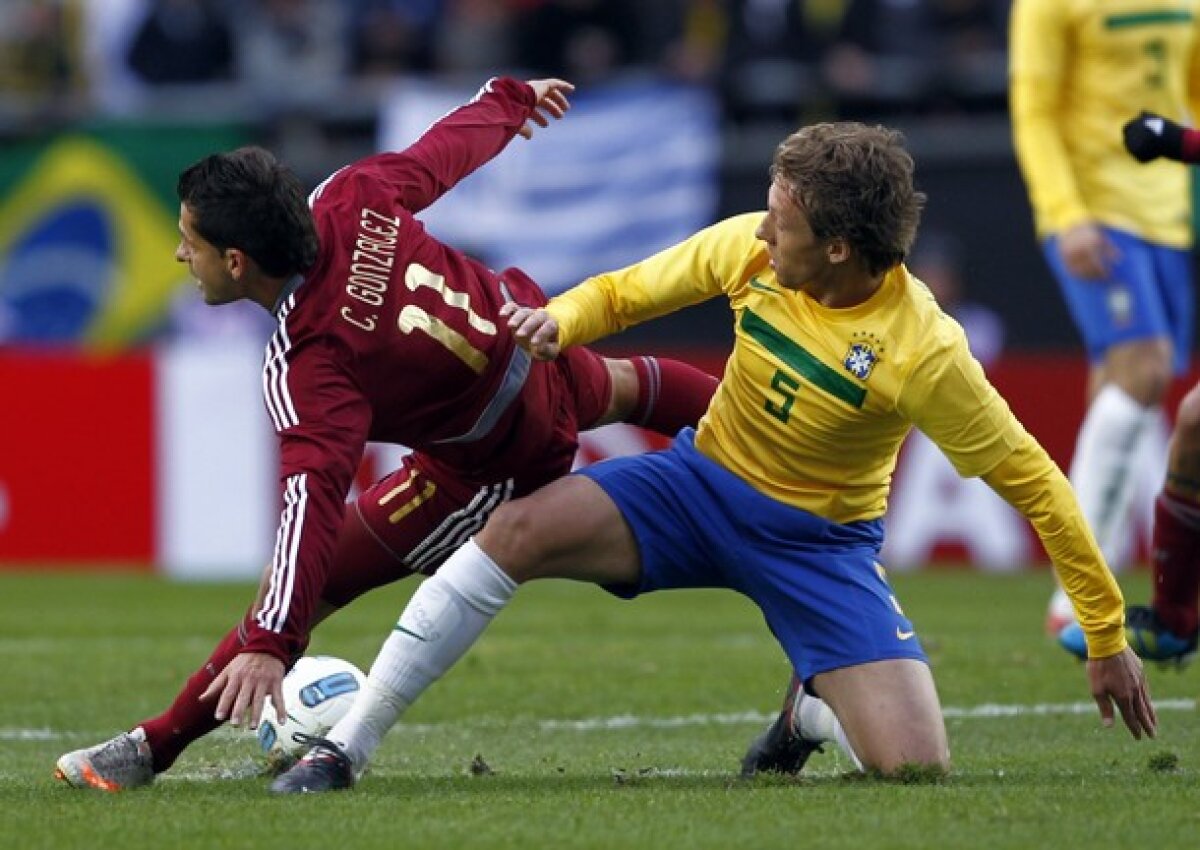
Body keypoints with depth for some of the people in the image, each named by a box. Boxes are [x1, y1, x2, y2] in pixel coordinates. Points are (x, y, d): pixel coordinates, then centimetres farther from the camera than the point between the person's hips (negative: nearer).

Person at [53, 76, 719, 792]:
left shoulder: (308, 370, -38)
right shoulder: (348, 203, -22)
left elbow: (313, 498, -49)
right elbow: (448, 147, -4)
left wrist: (270, 641, -57)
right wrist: (508, 100, 19)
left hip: (497, 464, -7)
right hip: (536, 338, 7)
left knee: (304, 585, -6)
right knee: (610, 389, 43)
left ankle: (158, 748, 1)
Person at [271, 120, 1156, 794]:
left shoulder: (923, 350, -25)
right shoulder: (749, 248, -14)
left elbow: (1033, 483, -16)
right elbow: (625, 292, 3)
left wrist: (1109, 637, -13)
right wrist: (558, 320, -21)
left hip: (822, 541, -2)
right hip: (702, 482, 2)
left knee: (917, 774, -19)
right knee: (519, 529, -25)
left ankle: (810, 712, 19)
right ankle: (344, 750, -18)